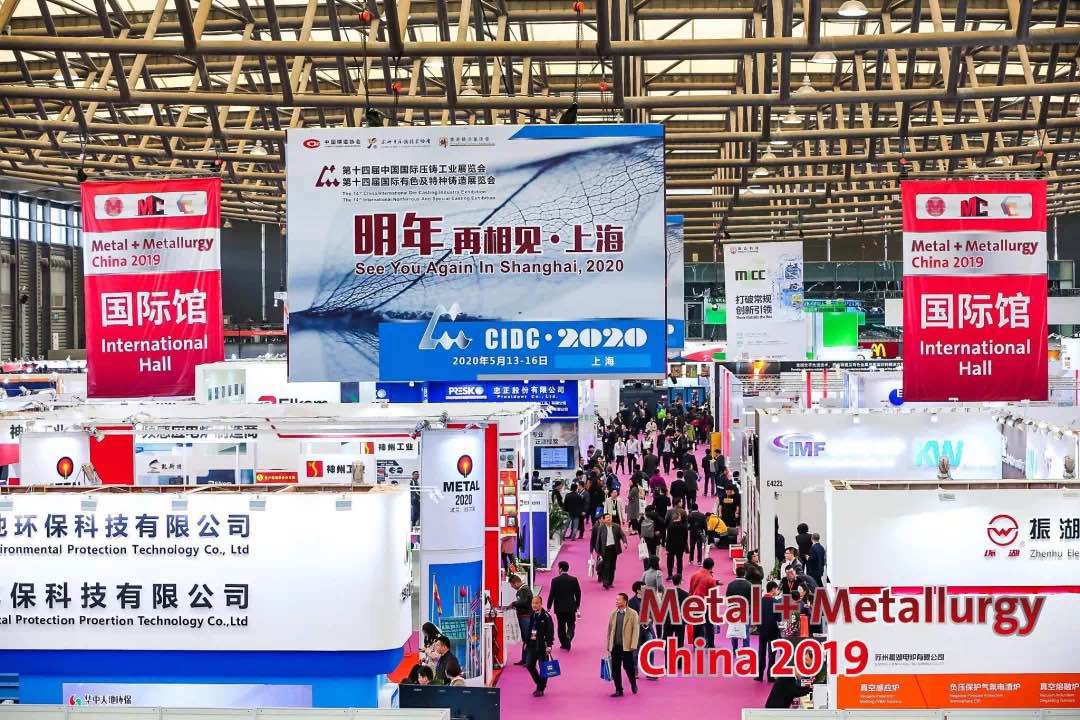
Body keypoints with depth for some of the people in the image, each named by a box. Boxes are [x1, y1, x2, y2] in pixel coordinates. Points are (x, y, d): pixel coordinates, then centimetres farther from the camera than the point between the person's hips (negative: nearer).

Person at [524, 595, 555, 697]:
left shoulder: (546, 617, -12)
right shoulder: (531, 615, 9)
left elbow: (550, 632, -14)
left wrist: (549, 645, -18)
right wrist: (526, 641, 12)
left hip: (542, 645, -7)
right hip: (532, 644, 7)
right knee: (529, 665, 7)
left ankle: (541, 689, 11)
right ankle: (539, 684, 26)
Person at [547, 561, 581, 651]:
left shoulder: (555, 580, -11)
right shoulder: (574, 580, -5)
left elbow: (551, 594, -9)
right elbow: (578, 593, 0)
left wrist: (549, 606, 3)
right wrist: (577, 605, 14)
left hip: (559, 607, -1)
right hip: (571, 607, 1)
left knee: (561, 626, 12)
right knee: (571, 625, 10)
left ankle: (564, 644, 16)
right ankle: (568, 638, -15)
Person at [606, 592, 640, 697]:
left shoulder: (633, 614, -3)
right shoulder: (613, 614, 9)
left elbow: (636, 630, -6)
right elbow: (609, 630, 11)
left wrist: (633, 645, -12)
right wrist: (608, 645, 8)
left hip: (627, 646, -4)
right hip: (615, 645, 4)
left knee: (628, 667, -1)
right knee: (615, 669, 5)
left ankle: (633, 685, 25)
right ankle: (618, 690, 14)